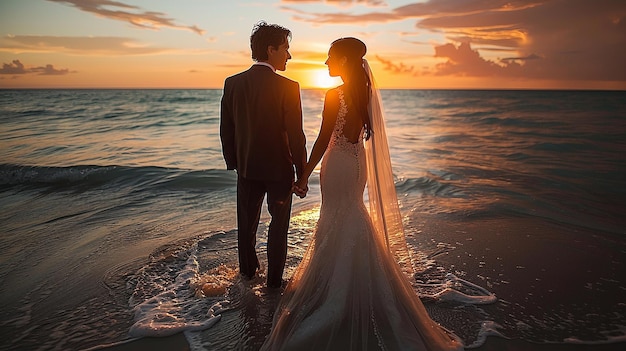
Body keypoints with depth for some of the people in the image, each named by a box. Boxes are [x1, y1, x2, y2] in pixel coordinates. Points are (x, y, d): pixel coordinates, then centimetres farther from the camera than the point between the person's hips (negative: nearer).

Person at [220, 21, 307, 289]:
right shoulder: (287, 87, -17)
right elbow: (295, 135, -16)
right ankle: (274, 280, 24)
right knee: (278, 225, 13)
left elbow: (226, 130, 2)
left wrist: (233, 163, 13)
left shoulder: (233, 83, -4)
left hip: (246, 167, 4)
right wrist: (302, 172, -5)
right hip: (279, 169, -4)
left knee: (247, 223, 19)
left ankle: (248, 270, 38)